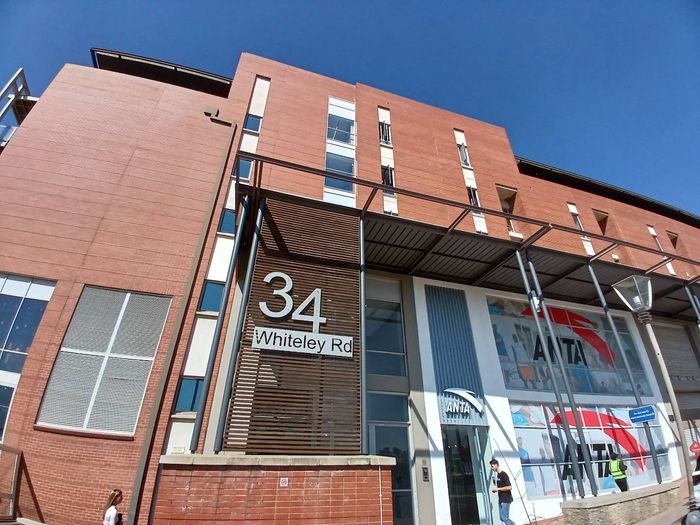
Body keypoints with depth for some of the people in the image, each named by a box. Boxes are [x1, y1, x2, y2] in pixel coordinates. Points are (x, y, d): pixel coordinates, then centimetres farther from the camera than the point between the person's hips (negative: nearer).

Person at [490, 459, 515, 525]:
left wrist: (498, 489, -19)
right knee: (502, 518, 10)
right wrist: (495, 489, 4)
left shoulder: (503, 474, -16)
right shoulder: (497, 475, 11)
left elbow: (509, 487, -21)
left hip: (506, 500, -9)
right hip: (501, 500, 9)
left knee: (504, 518, -6)